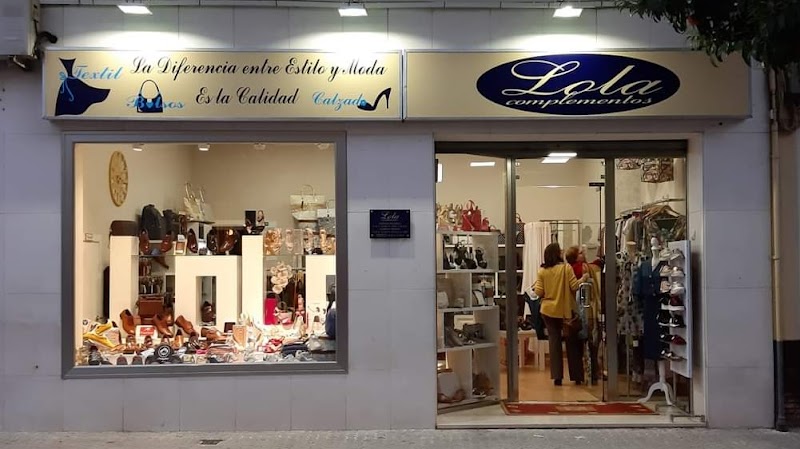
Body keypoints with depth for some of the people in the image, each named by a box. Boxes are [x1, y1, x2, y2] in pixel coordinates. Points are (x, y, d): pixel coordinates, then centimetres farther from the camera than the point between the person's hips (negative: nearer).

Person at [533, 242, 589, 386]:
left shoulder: (542, 271, -3)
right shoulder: (566, 267, -10)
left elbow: (538, 292, -4)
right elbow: (574, 286, -10)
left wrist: (535, 285, 17)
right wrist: (583, 279, 8)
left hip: (548, 311, 2)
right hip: (565, 310, -2)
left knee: (554, 341, 7)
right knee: (572, 342, 10)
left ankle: (557, 377, 4)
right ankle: (576, 376, 15)